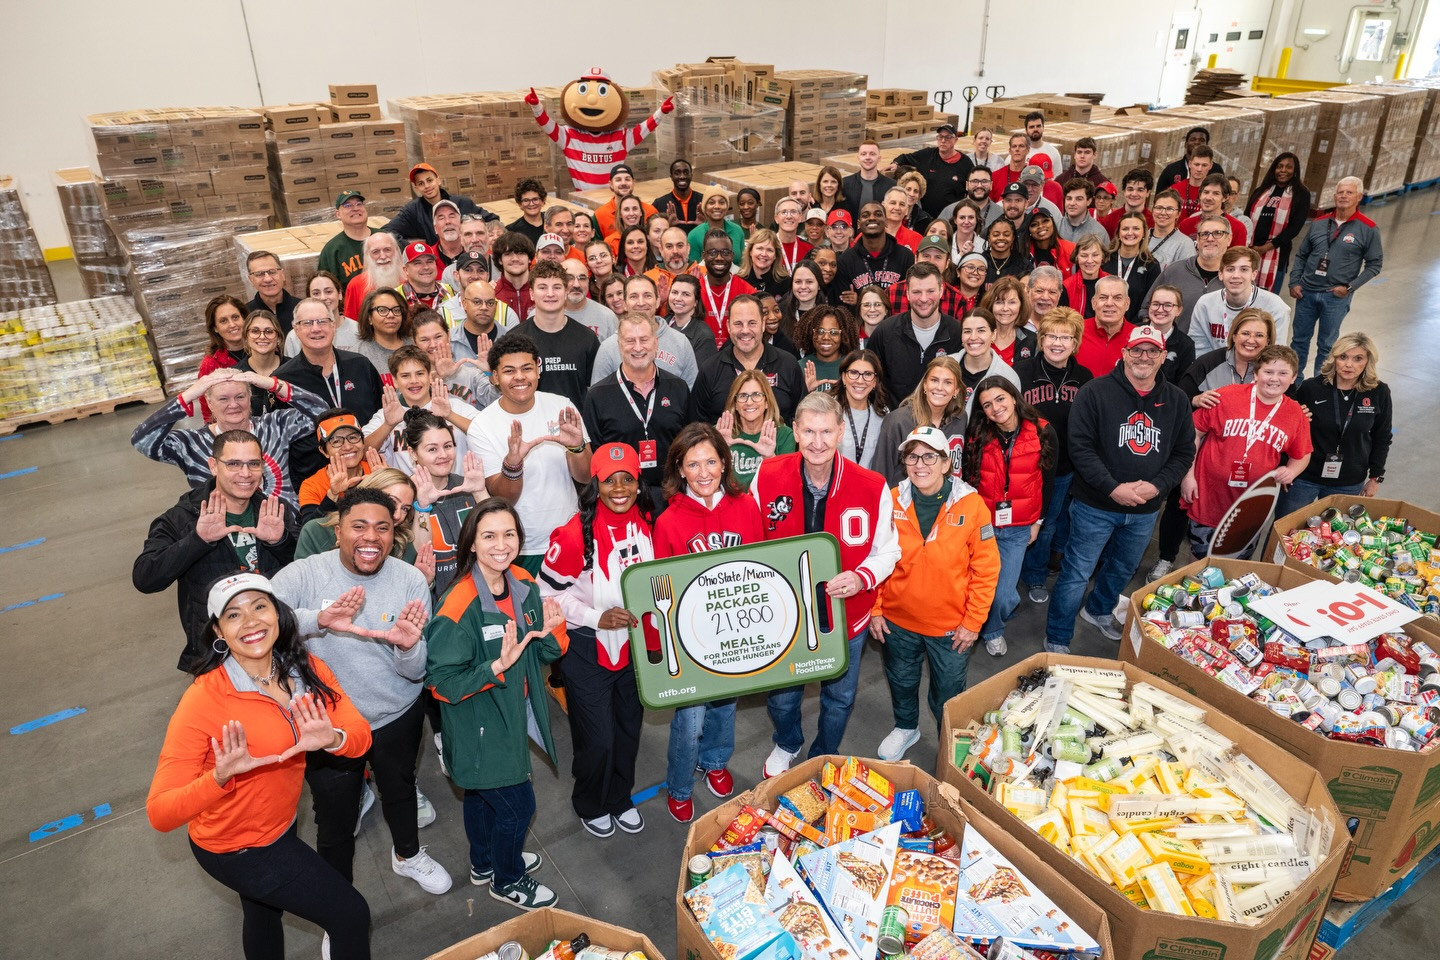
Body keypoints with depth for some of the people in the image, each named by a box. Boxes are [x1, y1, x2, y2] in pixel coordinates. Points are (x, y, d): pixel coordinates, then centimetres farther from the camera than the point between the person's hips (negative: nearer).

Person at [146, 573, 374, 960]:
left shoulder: (306, 669, -15)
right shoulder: (204, 700, -32)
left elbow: (361, 736, -19)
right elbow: (160, 812, -33)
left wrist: (332, 738, -40)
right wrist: (219, 778, -51)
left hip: (280, 824, 6)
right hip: (235, 848, -6)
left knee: (265, 913, 34)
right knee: (350, 914, 3)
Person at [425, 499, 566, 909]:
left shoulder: (524, 585, -6)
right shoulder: (459, 606, -29)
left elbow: (542, 655, 3)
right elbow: (442, 682, -25)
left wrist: (552, 632, -18)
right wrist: (497, 666, -36)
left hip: (510, 714, 7)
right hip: (478, 727, -7)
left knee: (483, 793, 28)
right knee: (517, 804, 7)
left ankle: (486, 863, 51)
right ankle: (507, 880, 34)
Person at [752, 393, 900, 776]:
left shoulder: (872, 488, -19)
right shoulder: (768, 476, -16)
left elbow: (887, 550, -7)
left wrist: (862, 577, -26)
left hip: (846, 613, 0)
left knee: (839, 698, 23)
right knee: (782, 695, 23)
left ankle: (824, 758, 54)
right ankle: (787, 745, 58)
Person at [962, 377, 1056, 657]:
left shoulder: (1043, 433, -7)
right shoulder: (976, 435, -7)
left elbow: (1047, 481, 3)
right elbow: (965, 479, 1)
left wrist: (1039, 521, 7)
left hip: (1018, 529, 0)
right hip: (979, 523, 0)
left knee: (1004, 595, -2)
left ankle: (992, 630, 31)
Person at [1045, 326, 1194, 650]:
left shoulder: (1176, 400, 2)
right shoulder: (1095, 393, -12)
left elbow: (1184, 452, 5)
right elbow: (1080, 446, -16)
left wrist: (1157, 485, -12)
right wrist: (1114, 488, -22)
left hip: (1145, 511, 5)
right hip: (1096, 505, -5)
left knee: (1123, 569, 24)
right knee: (1077, 573, 1)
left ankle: (1098, 610, 51)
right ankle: (1056, 641, 15)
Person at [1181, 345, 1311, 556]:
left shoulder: (1297, 414, -2)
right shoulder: (1226, 397, -11)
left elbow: (1301, 456, 12)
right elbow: (1194, 433, -5)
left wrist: (1291, 471, -9)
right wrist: (1188, 475, -7)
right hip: (1208, 499, -2)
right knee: (1201, 559, 13)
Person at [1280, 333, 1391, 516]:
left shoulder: (1379, 393, -6)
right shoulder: (1311, 388, -12)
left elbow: (1381, 438, 6)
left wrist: (1376, 477, 8)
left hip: (1349, 484, 1)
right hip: (1303, 477, -1)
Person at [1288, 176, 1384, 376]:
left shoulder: (1368, 229, -5)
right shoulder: (1319, 224, 5)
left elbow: (1375, 264, -2)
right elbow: (1301, 255, 12)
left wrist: (1350, 287, -11)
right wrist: (1294, 282, 1)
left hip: (1337, 297, -3)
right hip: (1306, 292, 3)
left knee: (1326, 345, 7)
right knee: (1300, 339, 13)